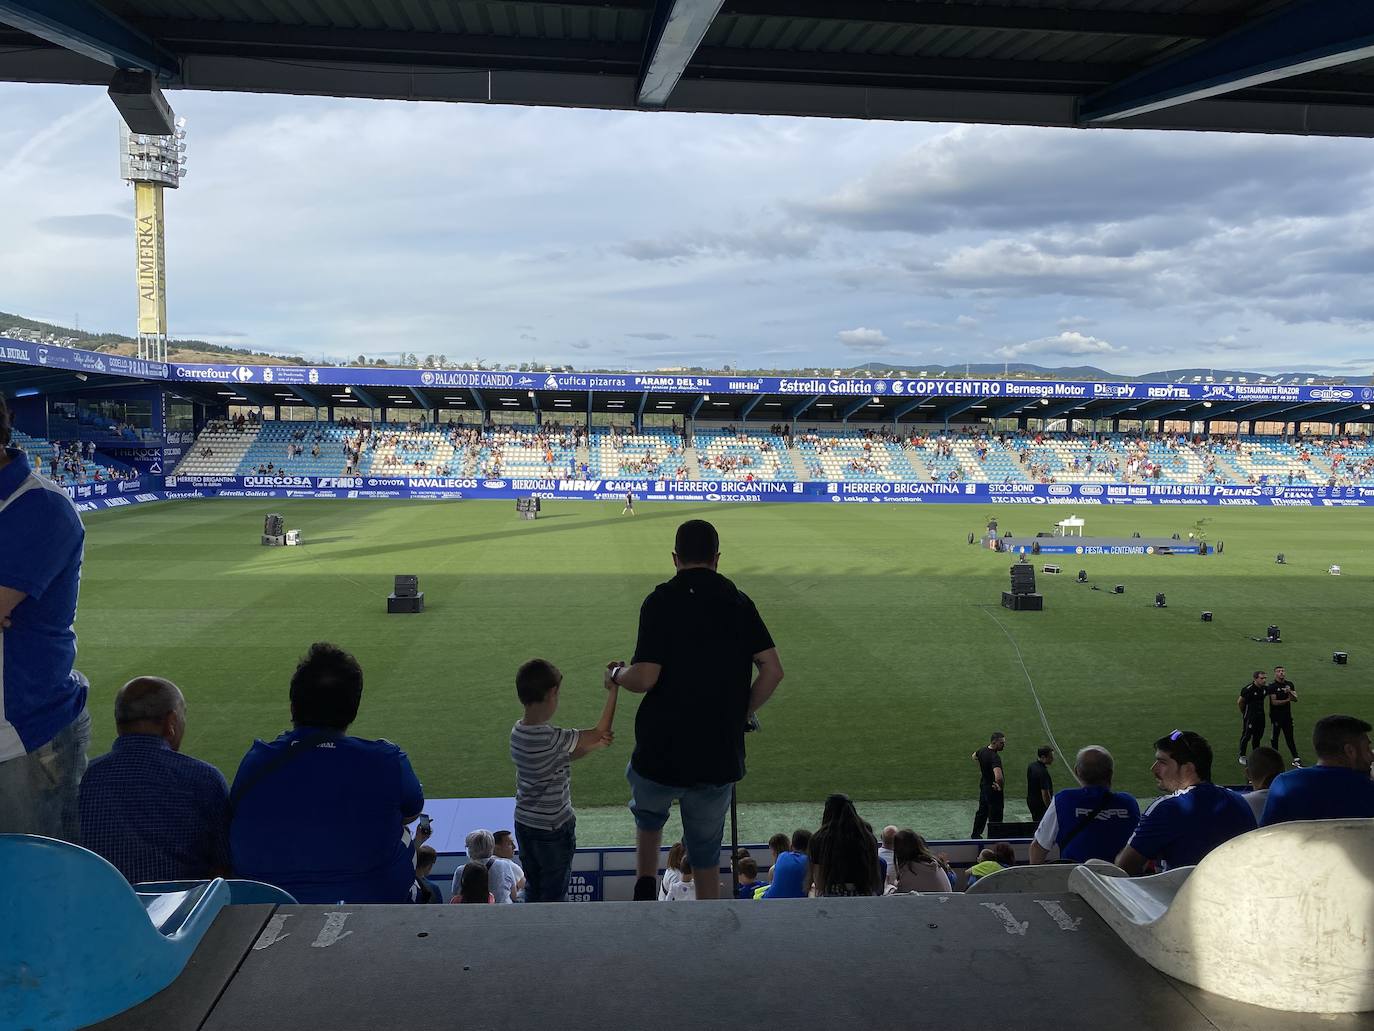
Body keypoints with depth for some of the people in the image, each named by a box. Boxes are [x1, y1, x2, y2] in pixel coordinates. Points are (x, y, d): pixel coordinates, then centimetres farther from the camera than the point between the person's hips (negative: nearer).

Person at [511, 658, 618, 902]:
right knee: (554, 893, 10)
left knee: (533, 889, 21)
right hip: (552, 828, -7)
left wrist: (596, 745, -8)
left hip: (524, 823, 7)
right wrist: (612, 690, -14)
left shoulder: (518, 730, -4)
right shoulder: (551, 738, -28)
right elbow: (600, 732, -20)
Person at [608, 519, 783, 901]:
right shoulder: (739, 601, 2)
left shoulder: (661, 601, -10)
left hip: (662, 751, -2)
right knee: (706, 855, 17)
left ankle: (646, 890, 17)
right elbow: (773, 670, -2)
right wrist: (741, 713, 11)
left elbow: (645, 677, -17)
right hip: (720, 755, 3)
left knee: (648, 815, 29)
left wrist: (615, 674, 4)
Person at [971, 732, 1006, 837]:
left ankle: (975, 834, 38)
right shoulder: (995, 757, -31)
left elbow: (974, 757, 22)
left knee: (982, 811, 24)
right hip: (993, 790, -9)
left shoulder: (983, 750, -3)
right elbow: (998, 776, -45)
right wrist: (999, 786, -26)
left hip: (983, 786, 9)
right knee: (995, 817, 5)